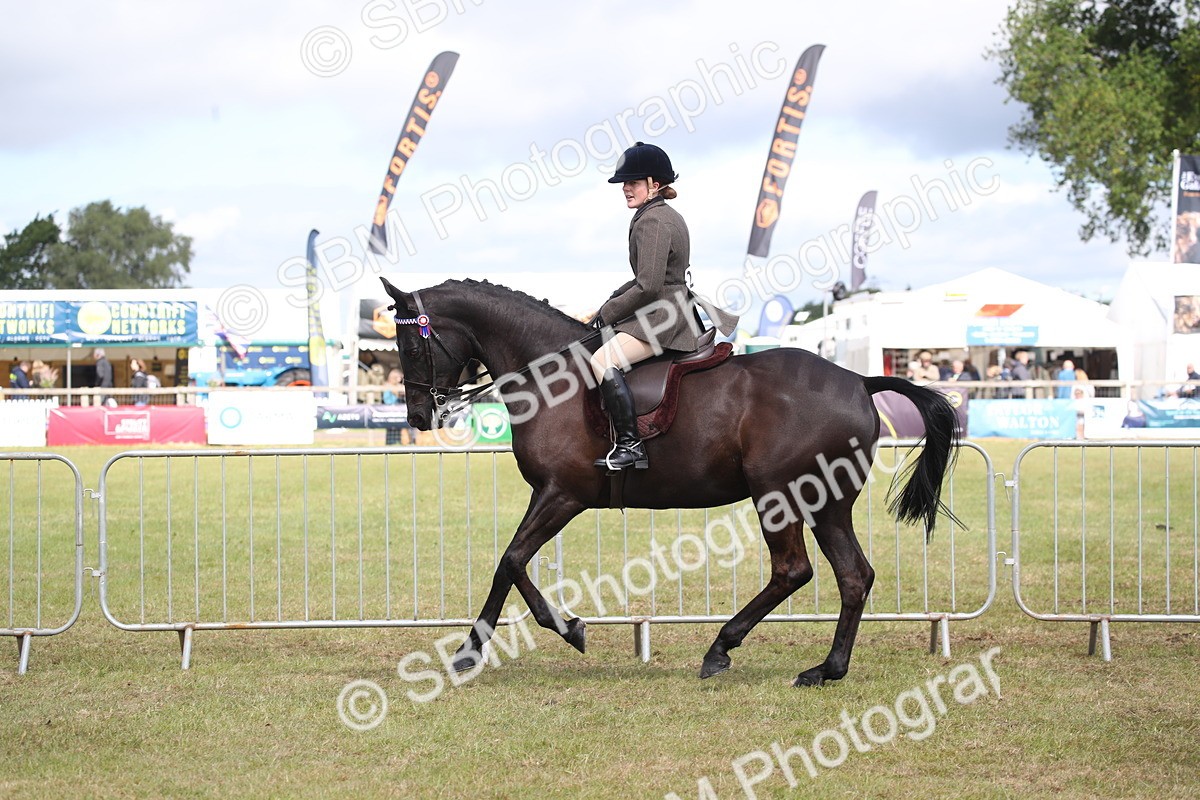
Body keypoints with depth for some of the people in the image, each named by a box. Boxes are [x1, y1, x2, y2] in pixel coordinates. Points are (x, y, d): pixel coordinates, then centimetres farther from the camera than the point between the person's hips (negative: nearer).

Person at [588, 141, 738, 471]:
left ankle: (629, 444, -31)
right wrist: (611, 303, 12)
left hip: (664, 314, -11)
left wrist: (607, 313, -10)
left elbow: (648, 286, -22)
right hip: (672, 312, 11)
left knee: (603, 361, -25)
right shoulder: (667, 216, 18)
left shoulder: (653, 221, -15)